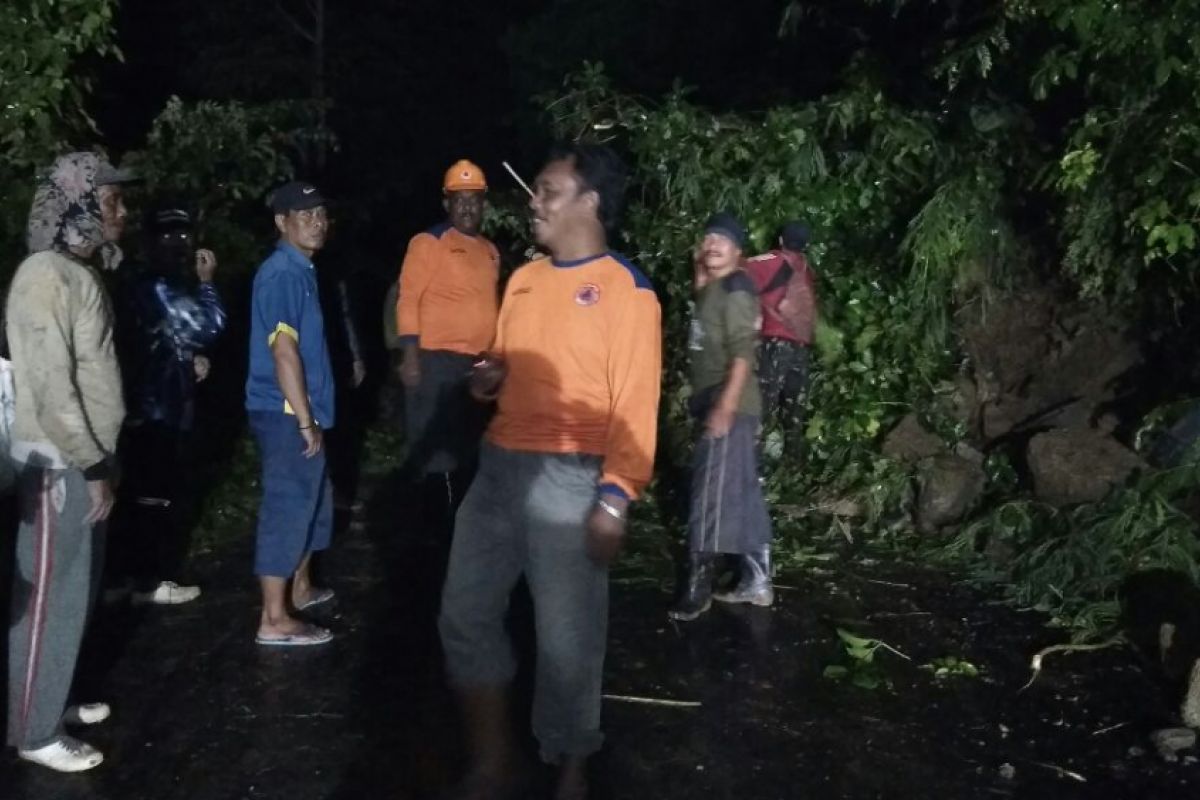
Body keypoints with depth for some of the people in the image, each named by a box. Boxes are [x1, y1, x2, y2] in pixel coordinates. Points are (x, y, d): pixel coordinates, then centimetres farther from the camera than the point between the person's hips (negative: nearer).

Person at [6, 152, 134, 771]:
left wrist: (101, 459, 15)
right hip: (60, 465, -9)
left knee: (78, 592, 18)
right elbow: (51, 386, -22)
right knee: (50, 599, 1)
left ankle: (55, 701, 33)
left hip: (86, 456, 9)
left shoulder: (80, 272, 11)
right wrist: (92, 466, -18)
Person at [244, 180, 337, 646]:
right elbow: (283, 350, -23)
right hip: (286, 413, -10)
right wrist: (305, 419, -22)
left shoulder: (302, 270, 15)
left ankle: (301, 589, 36)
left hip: (300, 411, 10)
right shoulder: (282, 274, -17)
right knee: (288, 507, -5)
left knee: (312, 502, 20)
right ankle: (274, 620, 1)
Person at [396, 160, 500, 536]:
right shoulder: (429, 242, -6)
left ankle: (462, 520, 28)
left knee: (470, 450, 15)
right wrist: (410, 357, -18)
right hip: (438, 361, -7)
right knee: (435, 448, -1)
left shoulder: (490, 250, 14)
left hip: (481, 363, 7)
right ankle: (435, 524, 10)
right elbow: (408, 300, -11)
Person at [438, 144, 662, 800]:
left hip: (568, 479, -7)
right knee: (465, 613, 11)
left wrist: (615, 499, -19)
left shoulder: (626, 290, -8)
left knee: (566, 636, 4)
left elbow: (635, 404, -12)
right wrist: (490, 377, 2)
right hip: (499, 467, 7)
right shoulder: (523, 280, 13)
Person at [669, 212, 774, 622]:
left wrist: (725, 406, -26)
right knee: (742, 493, 12)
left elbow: (743, 352, -21)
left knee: (712, 494, -8)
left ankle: (698, 586, -3)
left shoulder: (736, 288, -12)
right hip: (714, 402, 10)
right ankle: (757, 581, 19)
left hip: (729, 406, -10)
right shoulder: (711, 289, 15)